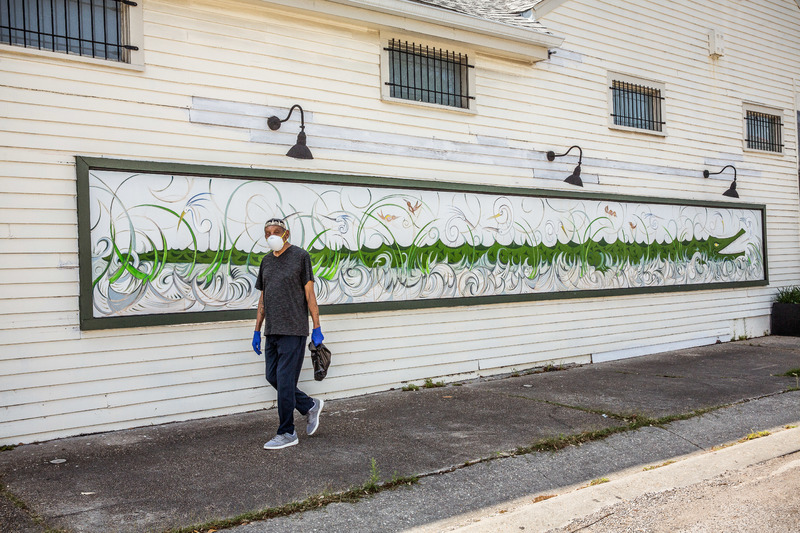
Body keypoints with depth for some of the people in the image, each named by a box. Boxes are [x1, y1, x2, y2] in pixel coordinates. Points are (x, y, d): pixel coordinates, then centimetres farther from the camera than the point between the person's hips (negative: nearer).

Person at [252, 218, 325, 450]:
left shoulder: (300, 256, -4)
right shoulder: (266, 261, 14)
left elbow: (309, 294, -5)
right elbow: (263, 299, 18)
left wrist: (316, 327, -8)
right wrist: (257, 330, 15)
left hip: (293, 331, -7)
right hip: (271, 332, 7)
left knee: (285, 380, -5)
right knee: (272, 377, 9)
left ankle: (287, 434, 8)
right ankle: (311, 405, 28)